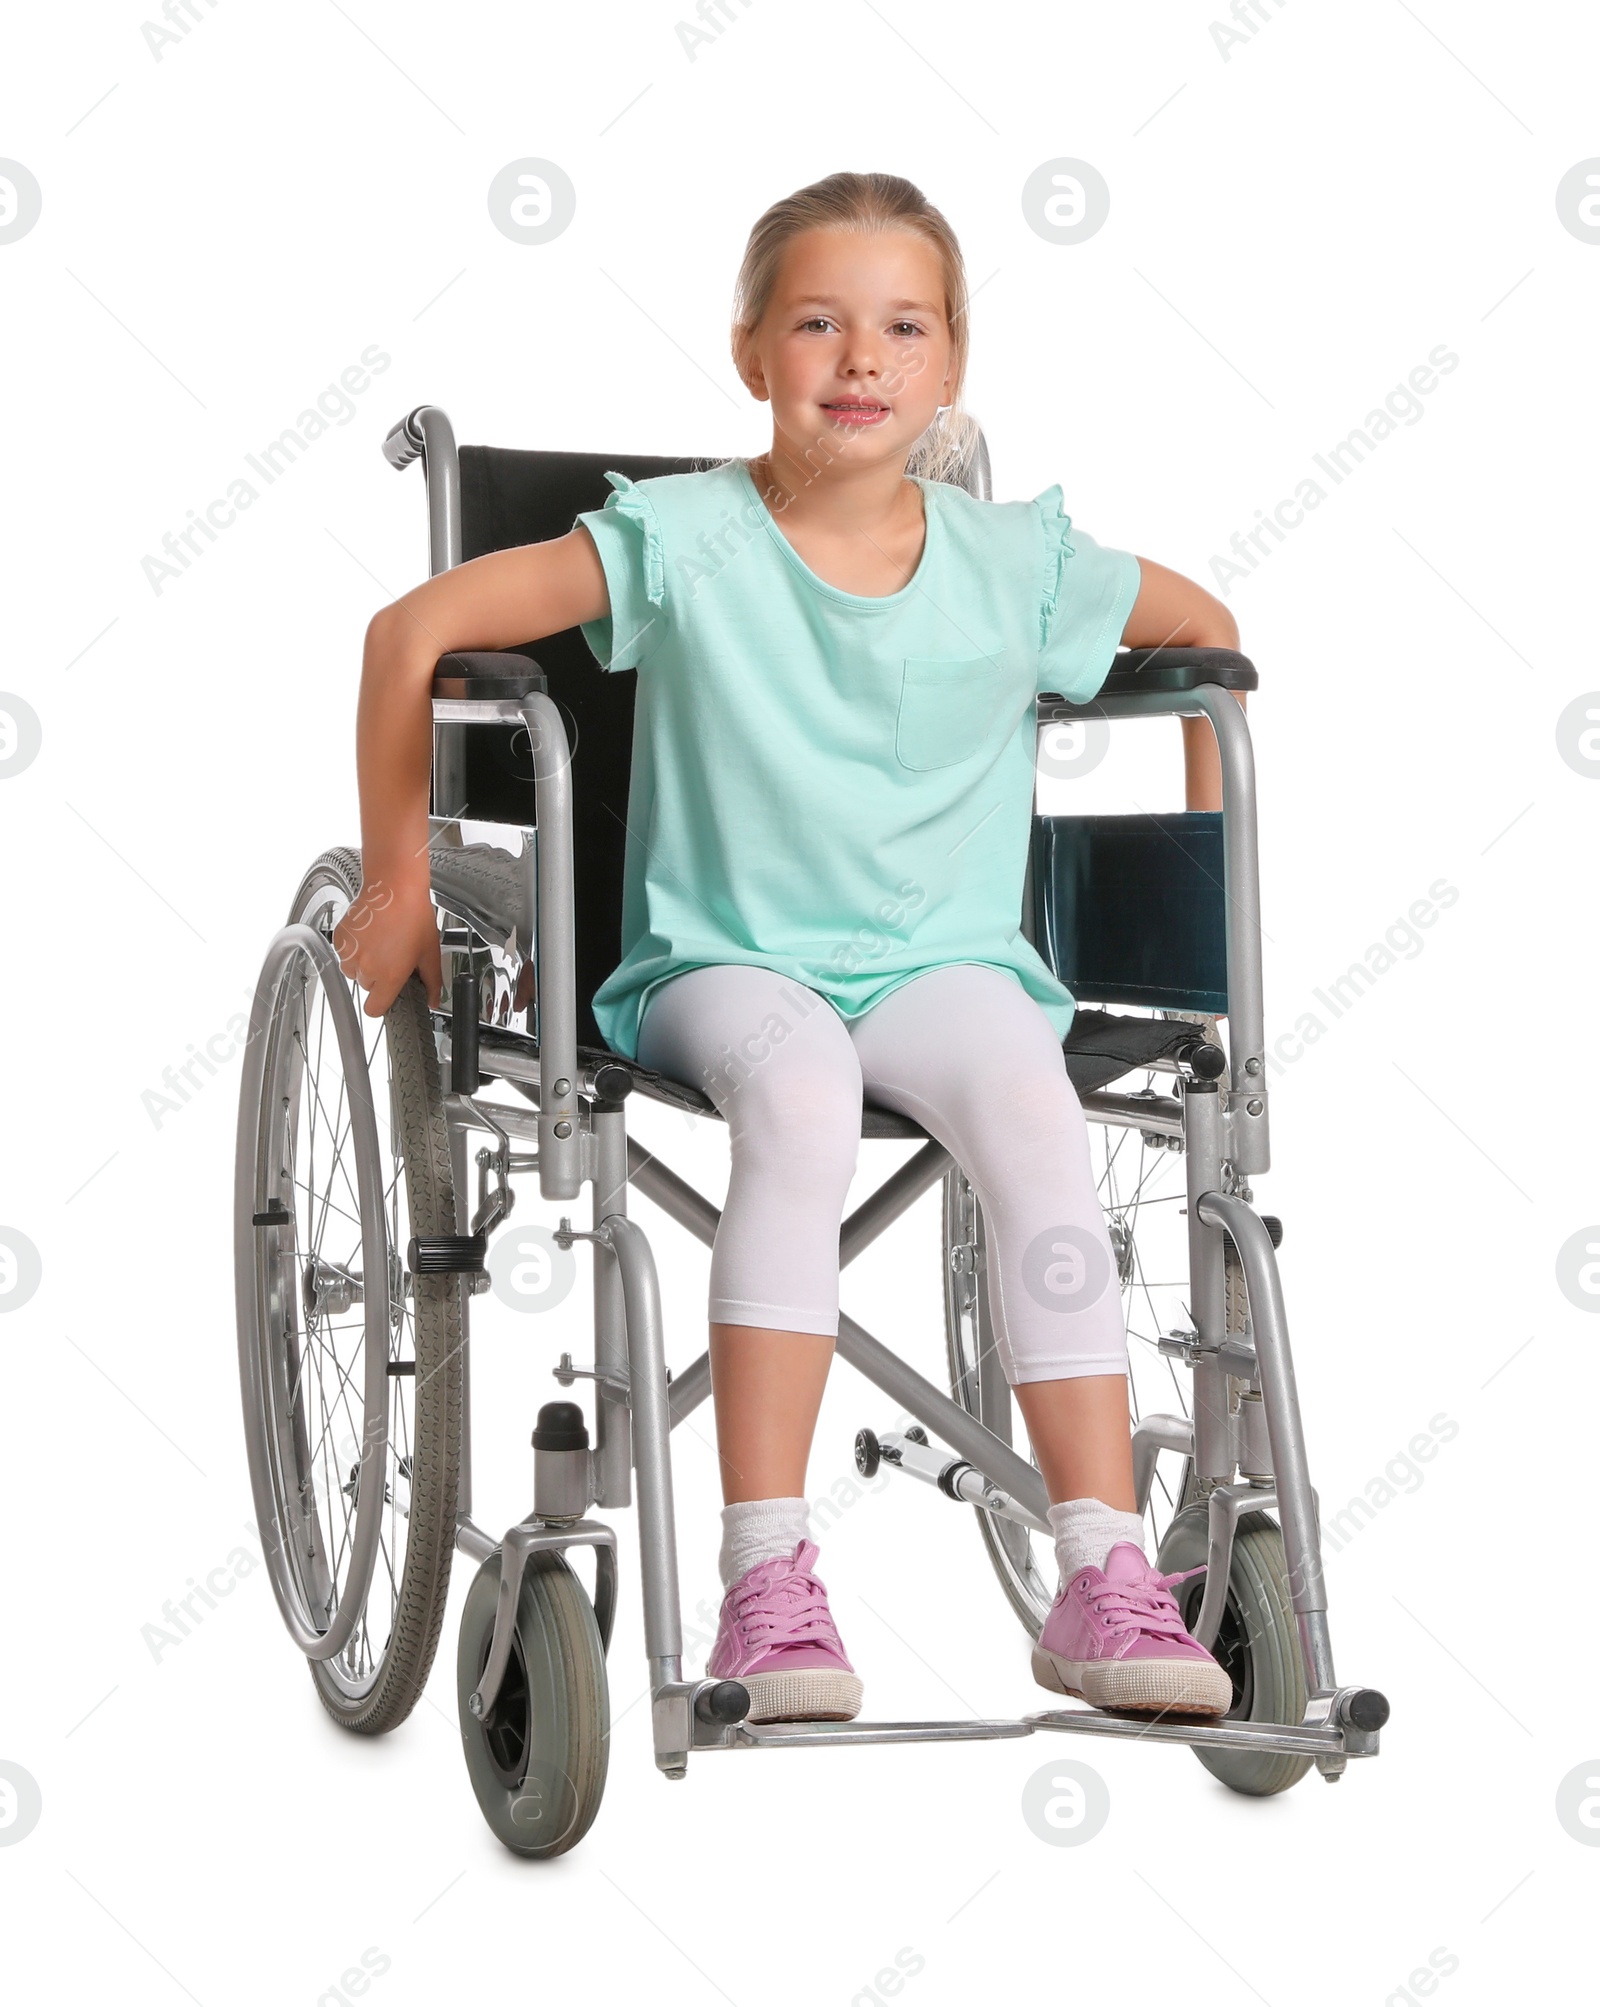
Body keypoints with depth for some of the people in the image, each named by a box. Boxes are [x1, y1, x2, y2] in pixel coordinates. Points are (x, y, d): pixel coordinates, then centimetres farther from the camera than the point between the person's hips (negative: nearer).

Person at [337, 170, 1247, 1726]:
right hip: (729, 961, -2)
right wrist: (396, 883, -1)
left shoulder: (1015, 563, 4)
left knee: (1034, 1107, -32)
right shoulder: (684, 540, -4)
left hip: (944, 961, 2)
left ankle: (1104, 1581, -30)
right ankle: (766, 1578, -37)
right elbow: (414, 631, -3)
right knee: (800, 1098, -37)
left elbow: (1205, 628, 22)